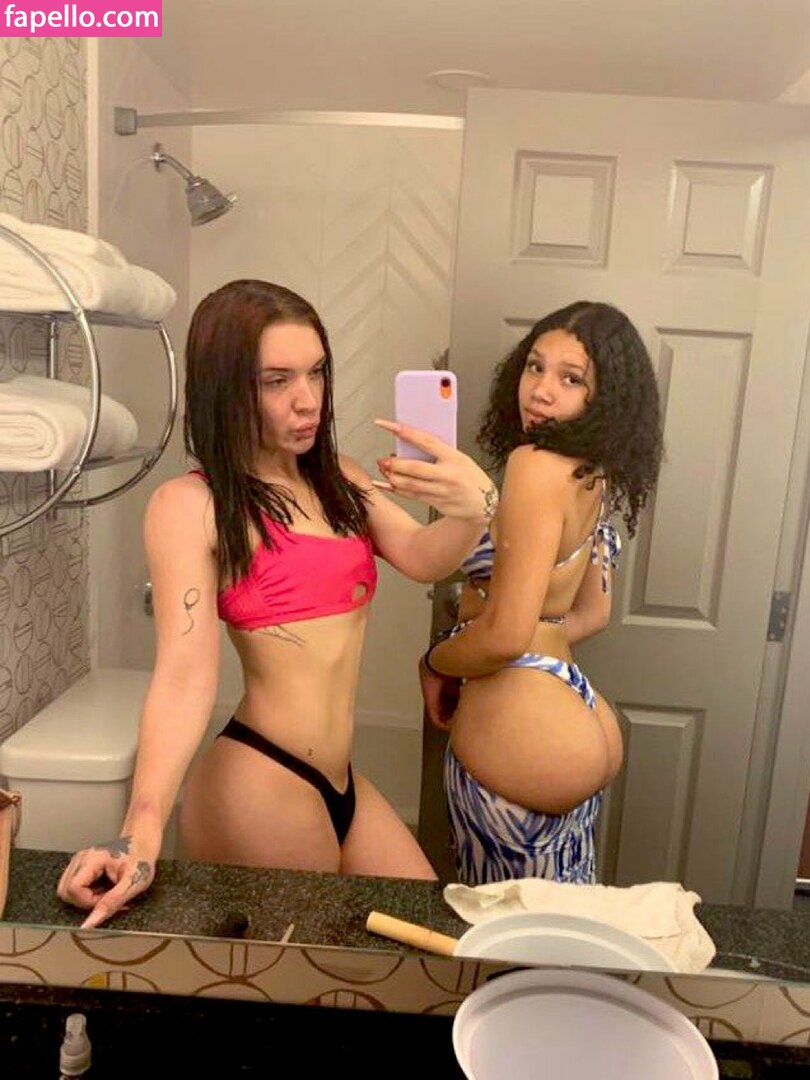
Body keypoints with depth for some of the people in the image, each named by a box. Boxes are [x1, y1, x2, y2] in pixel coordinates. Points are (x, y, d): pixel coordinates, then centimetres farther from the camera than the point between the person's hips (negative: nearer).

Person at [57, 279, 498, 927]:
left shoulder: (340, 481, 9)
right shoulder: (191, 504, -11)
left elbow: (424, 559, -7)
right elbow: (185, 675, -19)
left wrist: (474, 509, -29)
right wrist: (143, 829, -32)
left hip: (339, 783, 7)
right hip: (257, 787, -7)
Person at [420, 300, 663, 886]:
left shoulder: (535, 464, -20)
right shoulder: (592, 475, 7)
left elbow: (504, 635, -23)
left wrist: (435, 662, -4)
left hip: (520, 723, -9)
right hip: (577, 710, 9)